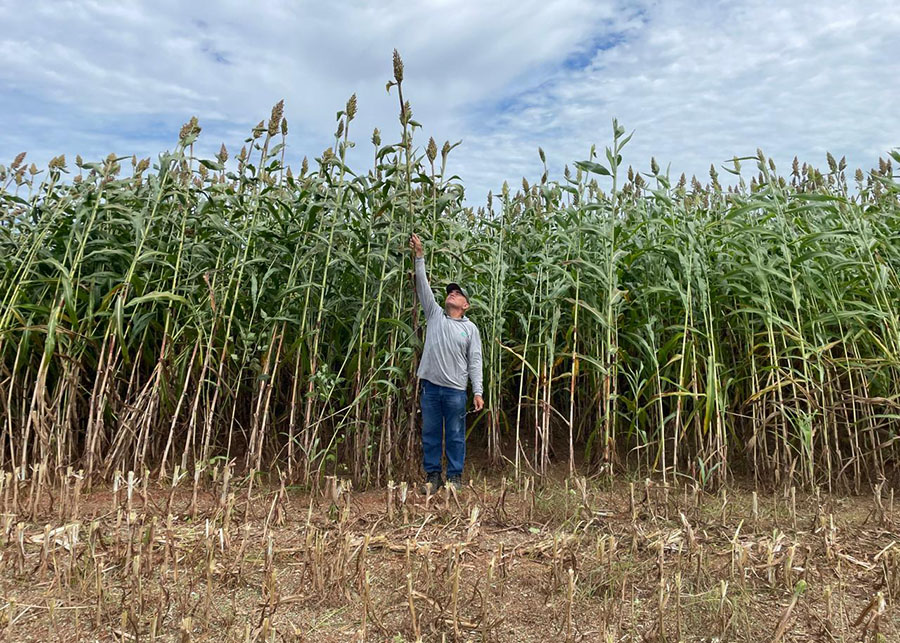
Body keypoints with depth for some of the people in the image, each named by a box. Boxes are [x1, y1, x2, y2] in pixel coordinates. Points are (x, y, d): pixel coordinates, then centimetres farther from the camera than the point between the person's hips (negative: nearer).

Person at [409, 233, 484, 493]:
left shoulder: (470, 328, 5)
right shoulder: (435, 314, 9)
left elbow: (475, 362, 1)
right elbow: (423, 286, 4)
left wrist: (478, 391, -5)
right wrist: (419, 256, -3)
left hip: (456, 390, -2)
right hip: (430, 386, 2)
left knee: (455, 436, 6)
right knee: (430, 433, 9)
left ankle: (455, 476, 18)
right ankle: (432, 475, 20)